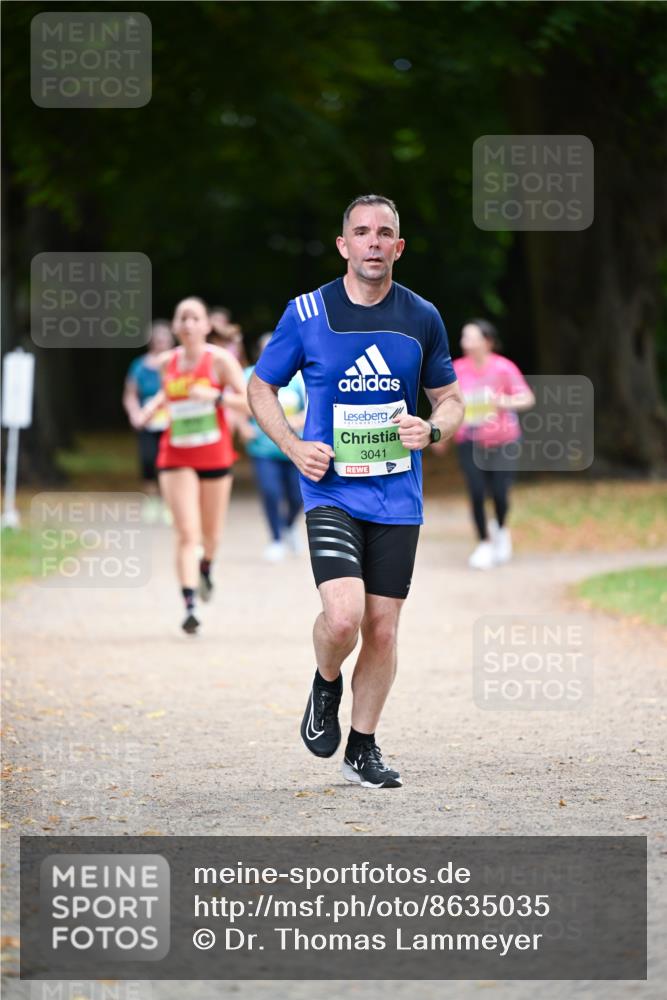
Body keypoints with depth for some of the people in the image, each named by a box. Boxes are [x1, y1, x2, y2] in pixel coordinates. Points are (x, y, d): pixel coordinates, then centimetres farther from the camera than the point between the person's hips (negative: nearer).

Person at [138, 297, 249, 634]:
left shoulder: (220, 360, -9)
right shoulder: (167, 363, 2)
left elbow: (251, 403, -13)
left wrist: (216, 396, -27)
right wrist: (155, 404, 5)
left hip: (215, 456, -1)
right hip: (176, 458, 1)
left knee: (211, 534, 15)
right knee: (186, 532, -14)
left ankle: (205, 567, 50)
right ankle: (189, 607, -16)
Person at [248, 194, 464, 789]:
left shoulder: (422, 318, 4)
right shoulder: (307, 314, -3)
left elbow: (450, 398, 15)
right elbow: (261, 387, 9)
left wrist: (431, 429, -8)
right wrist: (293, 446, -6)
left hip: (398, 495, 3)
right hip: (332, 490, -3)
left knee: (383, 628, 3)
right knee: (343, 615, -20)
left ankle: (363, 749, 19)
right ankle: (326, 685, 13)